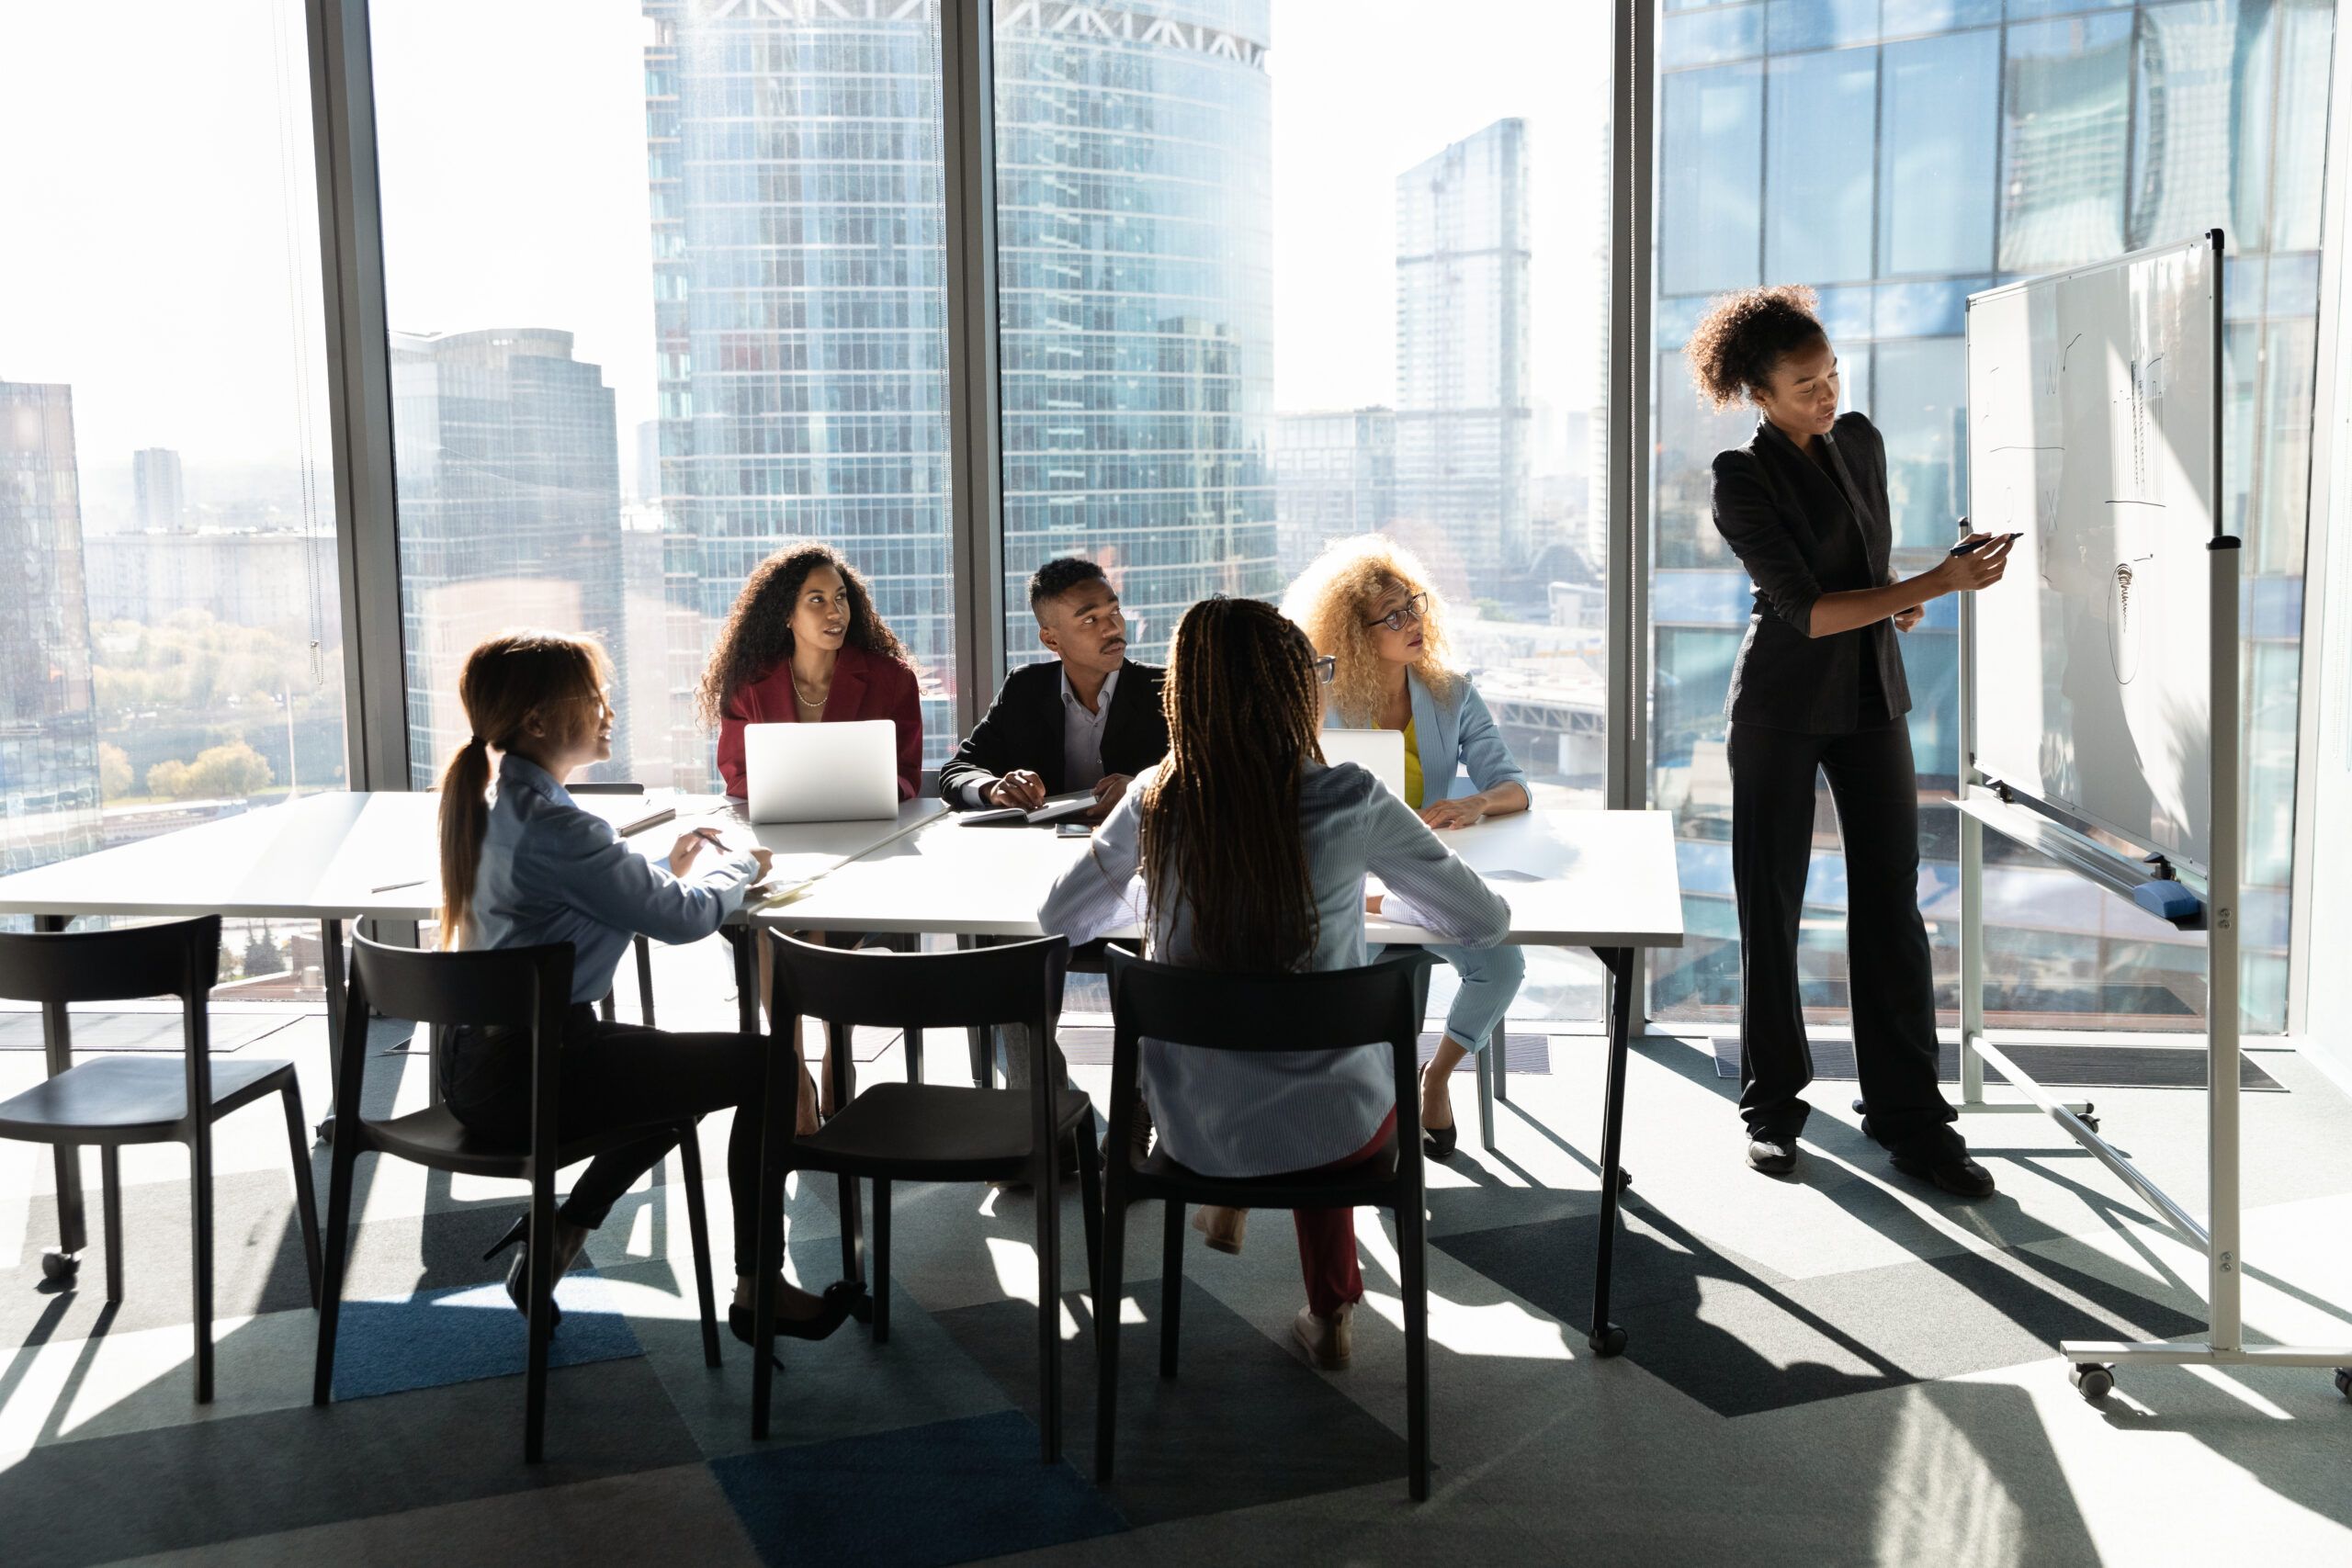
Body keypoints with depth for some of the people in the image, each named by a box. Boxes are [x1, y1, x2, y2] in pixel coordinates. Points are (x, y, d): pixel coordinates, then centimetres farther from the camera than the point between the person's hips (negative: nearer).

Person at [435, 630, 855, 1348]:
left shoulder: (494, 806, 7)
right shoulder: (553, 825, -24)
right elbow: (684, 918, -17)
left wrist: (669, 870, 9)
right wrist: (738, 865, 2)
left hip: (475, 1062, 10)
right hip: (530, 1076, -10)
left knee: (679, 1069, 28)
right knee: (764, 1064, -2)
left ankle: (557, 1233, 23)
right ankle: (757, 1290, 7)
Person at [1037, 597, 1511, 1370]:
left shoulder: (1155, 801, -11)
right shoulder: (1351, 801, -17)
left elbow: (1059, 919, 5)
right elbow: (1486, 921, -5)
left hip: (1194, 1124, 2)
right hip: (1331, 1129, -2)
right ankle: (1328, 1314, 43)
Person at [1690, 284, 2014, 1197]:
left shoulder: (1860, 440, 7)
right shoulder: (1743, 480, -12)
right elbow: (1807, 610, -20)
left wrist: (1893, 604, 10)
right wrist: (1938, 585, -24)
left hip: (1873, 695, 5)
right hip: (1782, 706, -5)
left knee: (1891, 902, 2)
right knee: (1772, 906, 3)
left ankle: (1909, 1115, 8)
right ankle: (1773, 1104, 16)